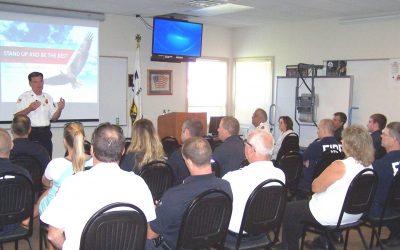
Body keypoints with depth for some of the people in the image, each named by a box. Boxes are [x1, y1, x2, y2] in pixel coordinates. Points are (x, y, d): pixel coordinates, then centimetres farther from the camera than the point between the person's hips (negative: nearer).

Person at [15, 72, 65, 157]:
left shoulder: (48, 98, 11)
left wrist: (59, 109, -8)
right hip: (30, 133, -3)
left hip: (45, 134, 4)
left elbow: (54, 118, 11)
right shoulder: (24, 97, 0)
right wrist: (29, 109, -24)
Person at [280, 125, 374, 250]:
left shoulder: (340, 166, -27)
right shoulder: (368, 166, -2)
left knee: (288, 210, 9)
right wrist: (323, 179, 8)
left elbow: (315, 187, -18)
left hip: (333, 216, -9)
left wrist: (319, 179, 2)